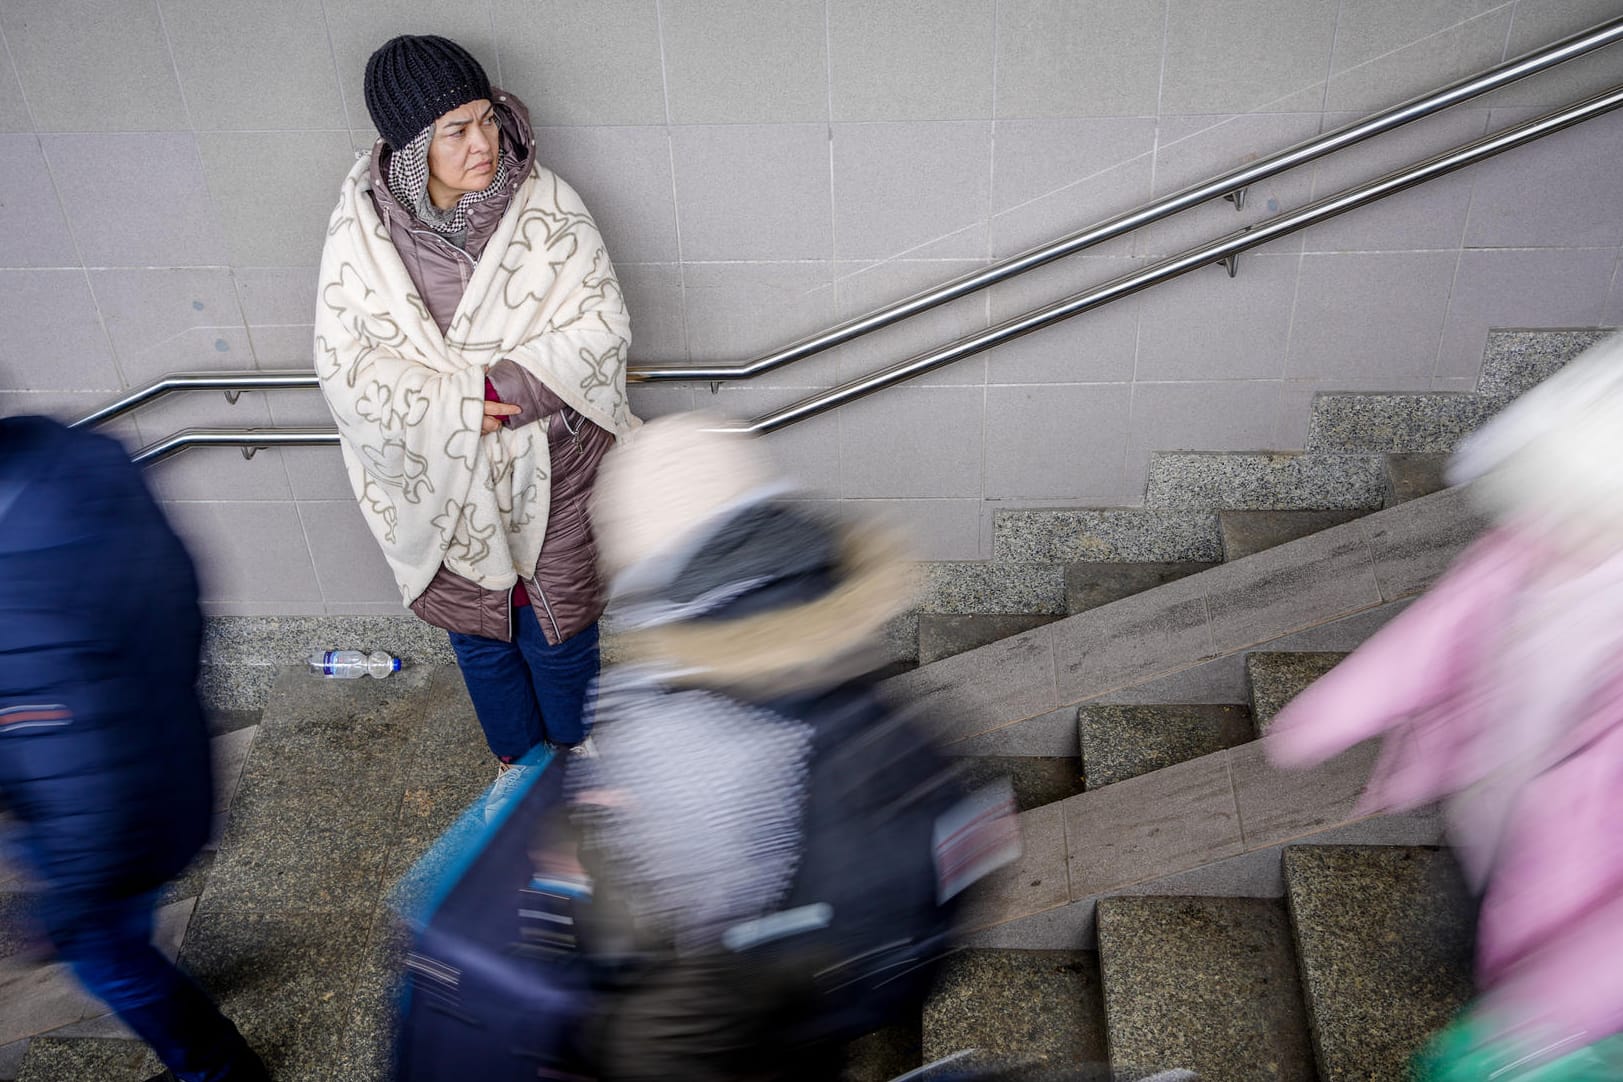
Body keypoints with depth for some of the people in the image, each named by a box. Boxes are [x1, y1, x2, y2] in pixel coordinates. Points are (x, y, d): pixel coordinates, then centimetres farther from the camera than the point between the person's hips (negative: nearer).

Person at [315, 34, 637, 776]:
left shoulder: (546, 205, -15)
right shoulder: (362, 227, -13)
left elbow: (599, 326, -16)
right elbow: (344, 362, -13)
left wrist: (498, 389, -25)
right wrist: (457, 406, -25)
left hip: (548, 470, -1)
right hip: (437, 479, 1)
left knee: (558, 627, 16)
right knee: (476, 631, 21)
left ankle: (575, 751, 45)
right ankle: (516, 754, 48)